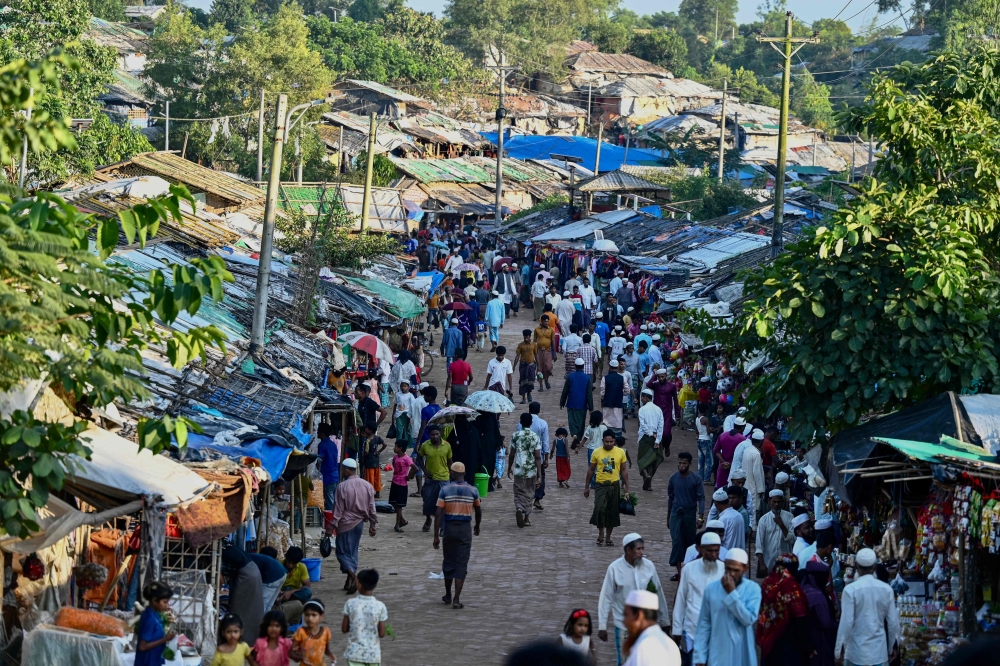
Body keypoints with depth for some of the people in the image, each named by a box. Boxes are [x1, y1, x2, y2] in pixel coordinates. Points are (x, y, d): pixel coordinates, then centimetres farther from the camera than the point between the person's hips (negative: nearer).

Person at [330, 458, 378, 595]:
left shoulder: (343, 486, -15)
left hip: (346, 523, -5)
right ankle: (350, 582, 17)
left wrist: (333, 525, -9)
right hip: (360, 522, 5)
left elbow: (339, 508, -14)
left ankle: (353, 575, -22)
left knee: (342, 551, 1)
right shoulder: (367, 485, 1)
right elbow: (371, 507, 4)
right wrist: (373, 524, 11)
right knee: (353, 551, 15)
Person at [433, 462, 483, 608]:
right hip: (465, 529, 0)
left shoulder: (445, 490, -7)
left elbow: (438, 514, -10)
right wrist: (477, 527, 32)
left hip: (449, 528, 0)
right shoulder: (472, 490, -2)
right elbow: (478, 511, 13)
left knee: (448, 562, 15)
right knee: (462, 564, 0)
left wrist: (436, 536, -6)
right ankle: (456, 599, -8)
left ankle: (448, 596, 27)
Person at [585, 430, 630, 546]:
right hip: (601, 485, -1)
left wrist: (626, 488, 4)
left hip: (615, 485, 2)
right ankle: (600, 535, 1)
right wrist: (586, 487, 7)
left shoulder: (620, 452, 1)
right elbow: (591, 470, 7)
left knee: (613, 513, 6)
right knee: (600, 510, -15)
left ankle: (608, 538, 17)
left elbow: (623, 470, 7)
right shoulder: (597, 453, -1)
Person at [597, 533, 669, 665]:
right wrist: (602, 626, -8)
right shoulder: (615, 568, -13)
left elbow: (658, 593, 3)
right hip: (623, 625, -2)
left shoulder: (649, 566, -6)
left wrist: (664, 619, 9)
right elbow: (606, 598, -8)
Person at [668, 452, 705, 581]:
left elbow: (701, 498, -8)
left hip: (689, 515, -1)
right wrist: (668, 517, 16)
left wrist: (701, 517, -18)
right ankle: (679, 571, -10)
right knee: (676, 541, -9)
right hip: (676, 514, 1)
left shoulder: (696, 479, -7)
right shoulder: (674, 478, 1)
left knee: (689, 542, 10)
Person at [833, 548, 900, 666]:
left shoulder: (851, 590, -11)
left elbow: (846, 622, -12)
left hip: (857, 651, -3)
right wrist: (892, 647, 19)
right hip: (880, 651, 3)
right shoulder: (886, 589, 0)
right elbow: (893, 621, 5)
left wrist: (839, 648, -2)